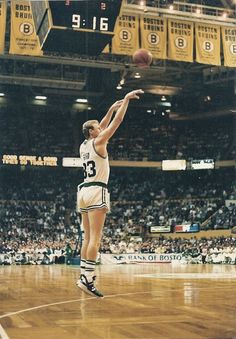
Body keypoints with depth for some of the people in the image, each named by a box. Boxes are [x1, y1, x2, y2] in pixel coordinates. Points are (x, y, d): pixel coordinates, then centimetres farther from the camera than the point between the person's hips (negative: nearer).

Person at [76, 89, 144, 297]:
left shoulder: (83, 145, 18)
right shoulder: (97, 142, -2)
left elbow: (101, 128, 32)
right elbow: (117, 121, -2)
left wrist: (112, 108, 34)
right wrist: (126, 99, 6)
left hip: (84, 190, 8)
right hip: (96, 190, -8)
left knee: (88, 237, 8)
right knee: (95, 238, -12)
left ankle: (84, 276, 7)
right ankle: (87, 278, -19)